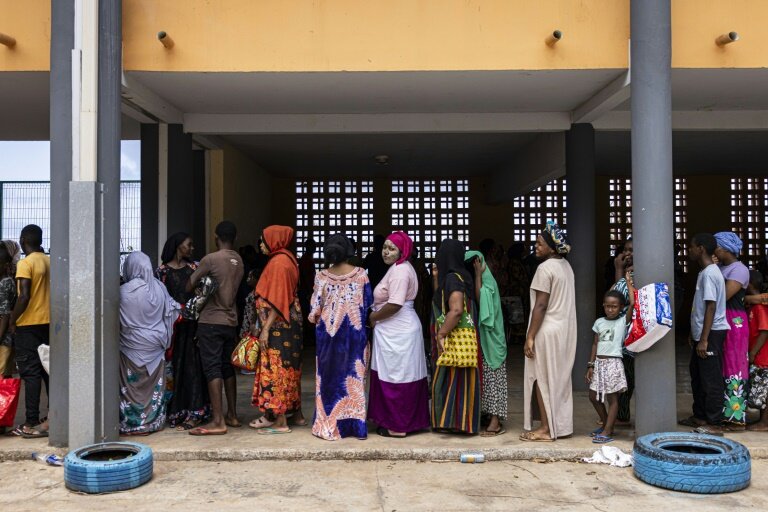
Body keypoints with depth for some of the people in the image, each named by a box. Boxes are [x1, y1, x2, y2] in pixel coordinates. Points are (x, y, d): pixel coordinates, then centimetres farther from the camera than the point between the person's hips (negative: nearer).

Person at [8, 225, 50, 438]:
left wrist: (12, 320, -9)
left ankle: (32, 424, 0)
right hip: (48, 322, 6)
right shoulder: (49, 261, 8)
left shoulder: (25, 263, -12)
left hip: (28, 325, -6)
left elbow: (24, 297, -18)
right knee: (48, 370, 11)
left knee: (30, 373, -3)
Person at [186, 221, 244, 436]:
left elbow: (188, 287, -6)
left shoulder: (211, 259, -12)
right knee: (228, 368, 15)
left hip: (211, 321, -7)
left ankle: (217, 421, -9)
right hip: (231, 321, 7)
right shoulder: (239, 261, 8)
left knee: (212, 369, -6)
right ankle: (232, 415, 21)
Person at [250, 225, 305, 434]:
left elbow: (277, 300, -19)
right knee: (289, 368, 14)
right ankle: (296, 413, 21)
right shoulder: (286, 259, 14)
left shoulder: (278, 262, -14)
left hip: (278, 325, -10)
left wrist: (266, 328, -19)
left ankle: (280, 421, -1)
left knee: (277, 368, -6)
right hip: (287, 324, 10)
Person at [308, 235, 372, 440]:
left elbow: (315, 309, -5)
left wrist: (316, 319, 15)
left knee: (330, 376, 10)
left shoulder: (322, 276, -6)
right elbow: (368, 303, -1)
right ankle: (355, 424, 13)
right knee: (353, 377, 9)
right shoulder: (360, 274, -5)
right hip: (355, 331, 0)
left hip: (329, 331, 0)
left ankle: (329, 425, 14)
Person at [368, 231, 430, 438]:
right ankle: (401, 421, 24)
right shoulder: (399, 268, 16)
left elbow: (394, 305, -25)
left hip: (398, 333, -10)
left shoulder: (400, 271, -17)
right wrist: (376, 314, 6)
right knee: (397, 376, 15)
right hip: (397, 331, 10)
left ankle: (397, 426, 8)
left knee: (395, 378, -2)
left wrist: (373, 317, -12)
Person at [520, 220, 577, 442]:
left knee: (542, 379, 0)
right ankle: (561, 425, 20)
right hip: (566, 330, 9)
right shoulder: (566, 266, 10)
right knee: (559, 379, 14)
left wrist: (530, 337, -18)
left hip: (548, 331, -9)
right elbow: (568, 300, 14)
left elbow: (541, 305, -20)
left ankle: (546, 429, 4)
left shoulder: (545, 268, -16)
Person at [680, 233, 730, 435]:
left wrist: (704, 339, -22)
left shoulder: (709, 274, -17)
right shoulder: (704, 272, 14)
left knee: (711, 379, -3)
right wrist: (694, 334, 23)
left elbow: (711, 307, -21)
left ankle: (714, 424, 4)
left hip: (711, 334, -10)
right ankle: (700, 416, 29)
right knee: (697, 374, 17)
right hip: (702, 333, 10)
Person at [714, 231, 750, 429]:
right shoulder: (721, 268, 16)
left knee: (733, 367, -5)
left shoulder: (739, 269, -9)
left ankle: (737, 417, 0)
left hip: (734, 322, -8)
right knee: (720, 367, 9)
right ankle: (725, 413, 17)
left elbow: (724, 295, -19)